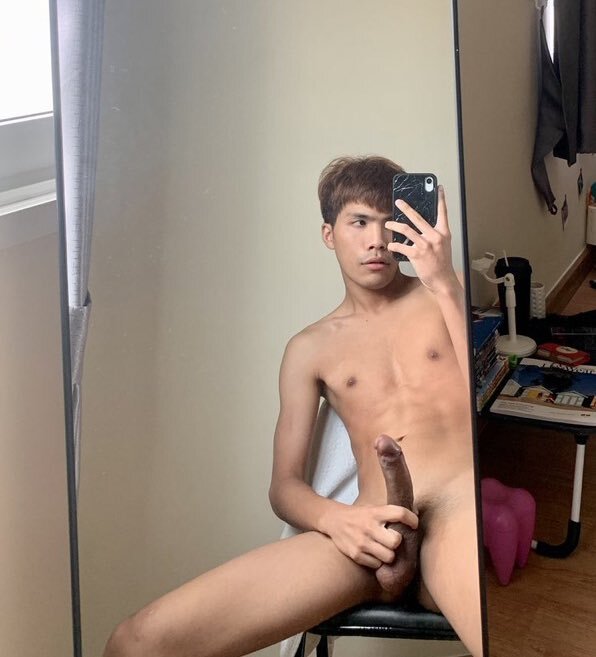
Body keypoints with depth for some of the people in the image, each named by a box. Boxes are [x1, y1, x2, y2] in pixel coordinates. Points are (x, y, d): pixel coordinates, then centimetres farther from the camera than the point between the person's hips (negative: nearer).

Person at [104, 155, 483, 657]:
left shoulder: (444, 295, 18)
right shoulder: (310, 350, 20)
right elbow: (285, 485, 14)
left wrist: (446, 283, -7)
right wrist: (334, 519, -10)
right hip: (376, 525, 5)